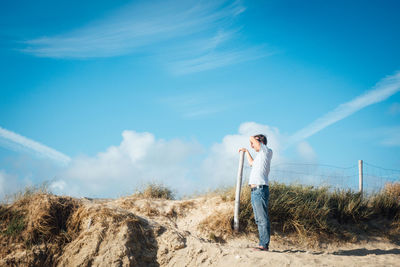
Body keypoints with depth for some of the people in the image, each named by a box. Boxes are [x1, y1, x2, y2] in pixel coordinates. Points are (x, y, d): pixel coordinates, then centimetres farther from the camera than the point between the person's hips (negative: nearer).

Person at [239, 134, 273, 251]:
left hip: (260, 189, -10)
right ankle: (263, 244, 12)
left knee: (263, 218, -11)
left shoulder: (266, 151, -1)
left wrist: (253, 141, 18)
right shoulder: (259, 156, 24)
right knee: (258, 219, 9)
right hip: (255, 190, 10)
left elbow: (251, 138, -4)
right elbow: (252, 163, 46)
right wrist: (246, 151, 52)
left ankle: (264, 244, -13)